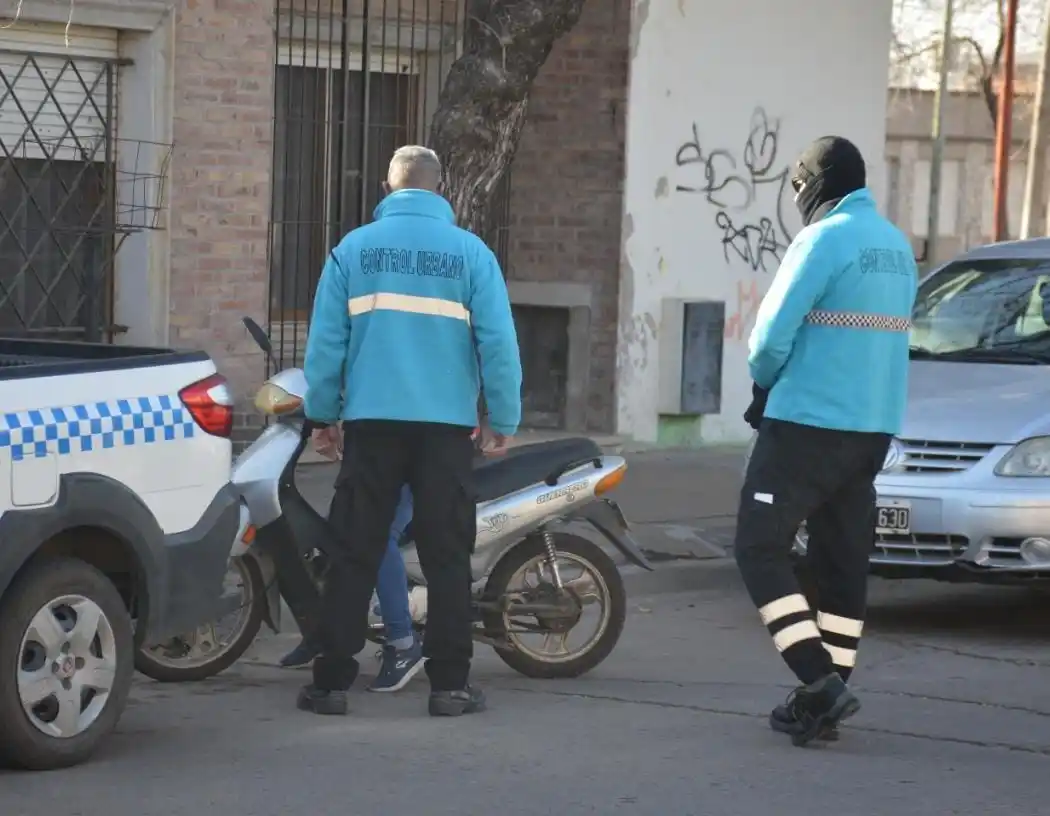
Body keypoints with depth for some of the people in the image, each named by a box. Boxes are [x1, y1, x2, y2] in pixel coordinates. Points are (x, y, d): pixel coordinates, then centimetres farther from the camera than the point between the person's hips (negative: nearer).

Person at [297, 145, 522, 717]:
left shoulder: (353, 249, 3)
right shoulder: (470, 252, 1)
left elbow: (325, 339, 2)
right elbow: (498, 341, -3)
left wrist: (322, 414, 10)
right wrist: (504, 419, 5)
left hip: (371, 421, 1)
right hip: (446, 424, -1)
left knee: (355, 553, 4)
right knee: (446, 555, 4)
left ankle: (331, 680, 4)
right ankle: (449, 682, 4)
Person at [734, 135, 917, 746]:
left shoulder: (824, 239, -13)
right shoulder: (898, 247, 14)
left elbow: (772, 335, -15)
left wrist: (764, 382, 8)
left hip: (809, 422, -8)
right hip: (875, 426, 8)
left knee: (761, 548, -4)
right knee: (844, 560, 11)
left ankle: (821, 681, -16)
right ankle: (829, 694, 12)